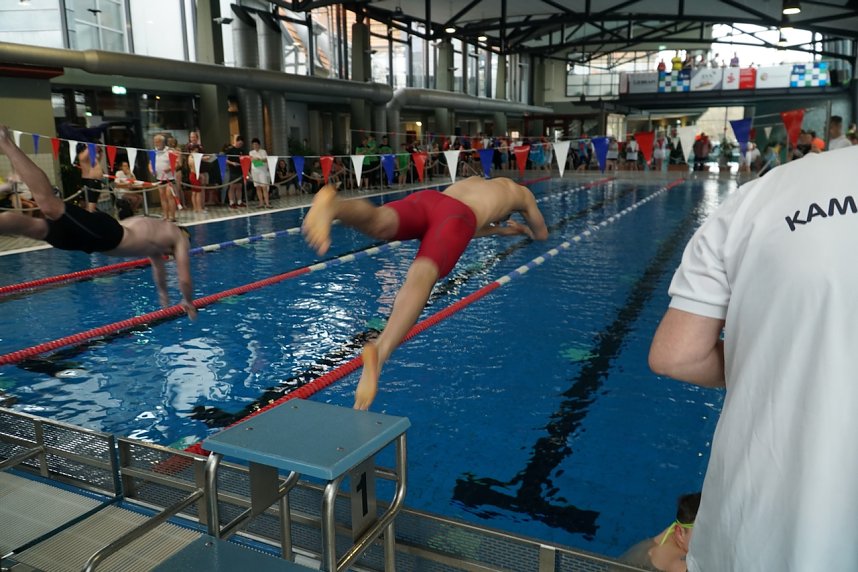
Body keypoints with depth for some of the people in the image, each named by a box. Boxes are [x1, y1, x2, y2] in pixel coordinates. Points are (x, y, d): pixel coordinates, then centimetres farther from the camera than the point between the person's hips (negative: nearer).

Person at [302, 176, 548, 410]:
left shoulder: (472, 181, 48)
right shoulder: (521, 192, 38)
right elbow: (542, 234, 51)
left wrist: (498, 230, 66)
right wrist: (523, 228, 71)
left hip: (427, 198, 5)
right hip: (456, 215, -5)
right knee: (420, 278, -29)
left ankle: (332, 204, -60)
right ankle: (380, 350, -54)